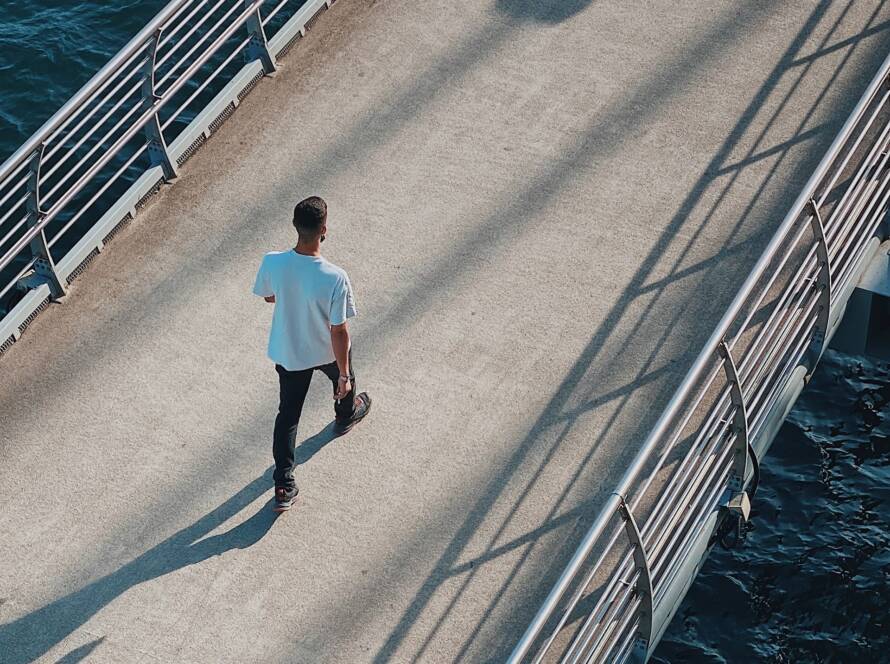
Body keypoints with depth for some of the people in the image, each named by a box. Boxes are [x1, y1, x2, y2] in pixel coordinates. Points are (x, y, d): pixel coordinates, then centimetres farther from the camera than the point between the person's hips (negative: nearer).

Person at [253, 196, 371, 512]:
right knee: (343, 381, 33)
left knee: (288, 414, 20)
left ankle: (284, 486, 23)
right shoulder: (335, 279, -36)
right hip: (327, 351, -2)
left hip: (287, 352, 2)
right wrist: (344, 373, -12)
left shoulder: (272, 263, -27)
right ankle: (345, 416, 65)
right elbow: (339, 331, -25)